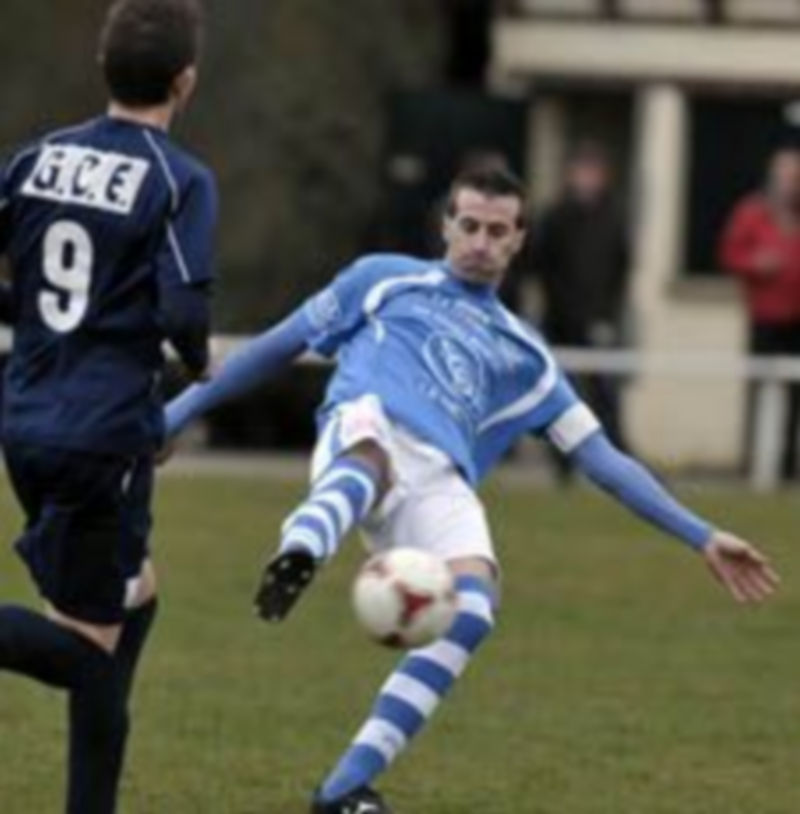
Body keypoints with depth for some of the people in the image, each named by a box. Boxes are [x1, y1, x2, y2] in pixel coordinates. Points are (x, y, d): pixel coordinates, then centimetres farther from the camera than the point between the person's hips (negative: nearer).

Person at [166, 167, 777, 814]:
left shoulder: (524, 354, 33)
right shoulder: (386, 280, 28)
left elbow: (602, 458, 31)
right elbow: (281, 345, 31)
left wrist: (703, 539, 24)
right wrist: (179, 413, 28)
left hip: (442, 487, 2)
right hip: (365, 429, -2)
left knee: (472, 608, -30)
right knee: (372, 451, -42)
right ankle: (299, 555, -76)